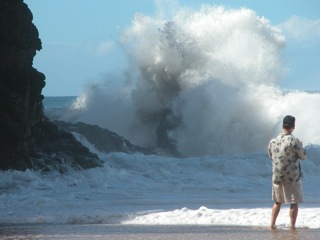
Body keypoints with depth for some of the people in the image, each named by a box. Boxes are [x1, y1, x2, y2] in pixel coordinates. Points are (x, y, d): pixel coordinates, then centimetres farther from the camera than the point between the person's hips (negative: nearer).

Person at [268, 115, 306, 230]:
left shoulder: (273, 141, 1)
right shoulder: (293, 141, -17)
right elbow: (303, 156, -8)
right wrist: (300, 146, 12)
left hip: (277, 177, 5)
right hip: (292, 177, -5)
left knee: (278, 202, 18)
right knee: (294, 202, 5)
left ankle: (272, 225, 15)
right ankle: (292, 227, 5)